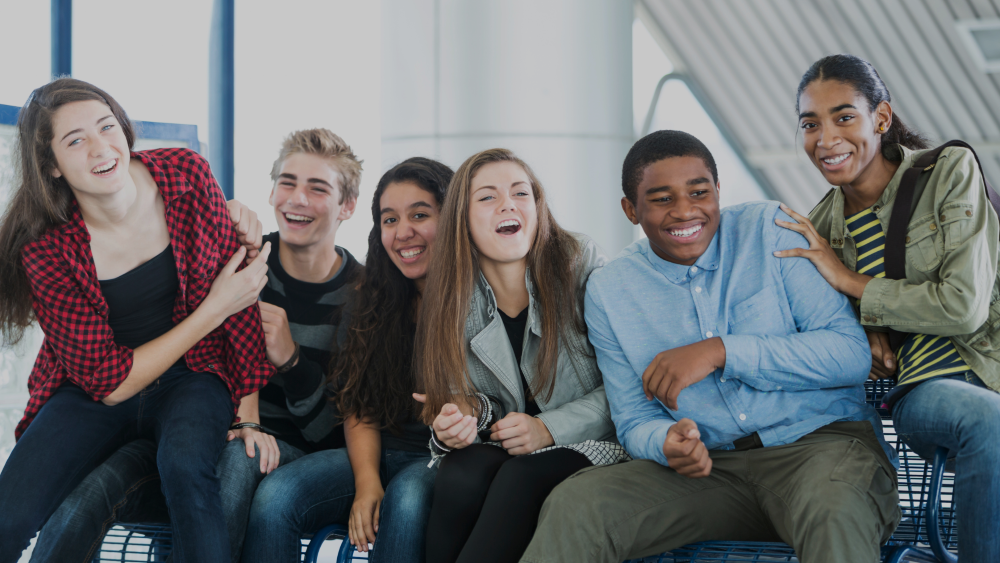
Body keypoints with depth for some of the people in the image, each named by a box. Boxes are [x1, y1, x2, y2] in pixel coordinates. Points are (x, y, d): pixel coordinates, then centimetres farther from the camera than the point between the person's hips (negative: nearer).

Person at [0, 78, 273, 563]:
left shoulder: (187, 176, -12)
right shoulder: (45, 250, -17)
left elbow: (239, 300, -3)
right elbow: (109, 382, -16)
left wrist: (248, 417, -7)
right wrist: (214, 309, -18)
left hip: (191, 376, 1)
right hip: (91, 395, 0)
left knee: (184, 462, -35)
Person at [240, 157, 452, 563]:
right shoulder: (373, 300, 12)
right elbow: (360, 407, 8)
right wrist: (367, 481, -9)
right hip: (380, 454, 5)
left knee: (407, 499, -39)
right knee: (275, 497, -22)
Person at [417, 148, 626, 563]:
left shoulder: (581, 265, -6)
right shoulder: (454, 302, 4)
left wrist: (550, 429, -17)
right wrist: (466, 411, -11)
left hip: (589, 444, -3)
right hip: (501, 447, 3)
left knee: (521, 477, -34)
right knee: (459, 474, -31)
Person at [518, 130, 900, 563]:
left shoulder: (772, 230, -1)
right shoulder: (610, 291, 7)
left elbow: (851, 353, -8)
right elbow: (635, 421, 11)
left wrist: (721, 351, -16)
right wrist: (667, 442, -15)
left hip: (819, 438, -3)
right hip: (711, 464, 3)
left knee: (832, 515, -40)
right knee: (574, 505, -22)